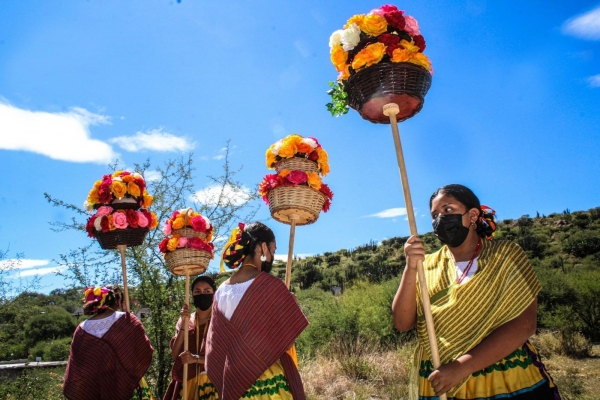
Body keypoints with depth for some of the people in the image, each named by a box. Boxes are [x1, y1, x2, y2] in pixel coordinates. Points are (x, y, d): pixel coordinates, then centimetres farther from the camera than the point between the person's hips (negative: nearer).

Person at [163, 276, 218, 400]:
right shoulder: (184, 321, 5)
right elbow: (175, 355, -4)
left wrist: (196, 358, -22)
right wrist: (184, 324, -12)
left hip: (211, 383, -3)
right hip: (186, 383, 3)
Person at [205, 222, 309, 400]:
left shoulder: (221, 291, 3)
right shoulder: (270, 285, -14)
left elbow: (215, 349, 7)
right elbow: (287, 340, -10)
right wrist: (291, 304, 5)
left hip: (233, 382, 6)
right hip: (269, 383, -6)